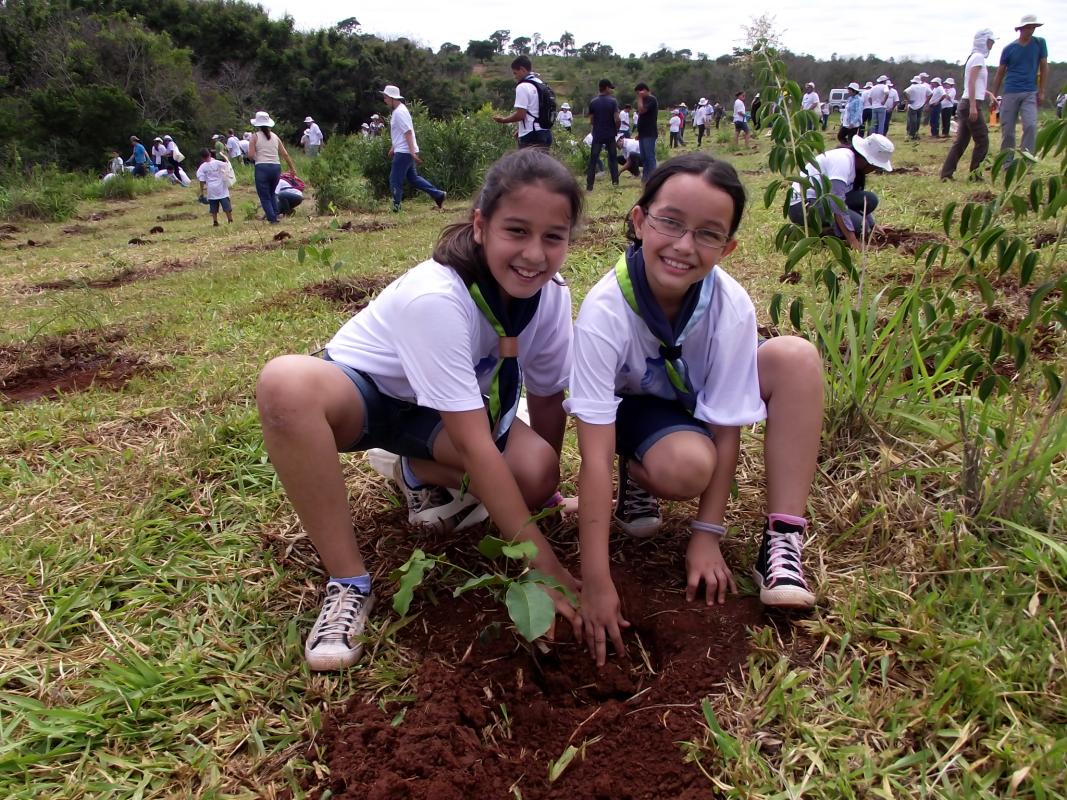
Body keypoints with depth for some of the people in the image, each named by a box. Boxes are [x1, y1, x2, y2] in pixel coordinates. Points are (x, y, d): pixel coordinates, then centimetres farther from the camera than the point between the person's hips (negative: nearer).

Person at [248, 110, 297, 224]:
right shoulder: (275, 136, 11)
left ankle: (272, 219, -2)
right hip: (276, 167, 4)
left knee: (264, 196, 5)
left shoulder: (255, 136, 0)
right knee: (272, 193, 24)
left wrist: (257, 157, 14)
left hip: (262, 168, -4)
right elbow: (285, 154, 11)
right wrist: (292, 168, 19)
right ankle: (276, 215, 12)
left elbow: (251, 155, -8)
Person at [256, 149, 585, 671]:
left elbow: (547, 398, -3)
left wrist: (546, 486, 4)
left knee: (534, 471, -25)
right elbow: (476, 447, -37)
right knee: (286, 384, -39)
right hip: (362, 389, -4)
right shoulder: (435, 296, -35)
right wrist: (545, 567, -36)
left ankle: (419, 475, 7)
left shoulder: (552, 296, -18)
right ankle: (348, 582, -22)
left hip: (441, 411, 4)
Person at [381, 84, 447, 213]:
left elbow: (408, 132, -23)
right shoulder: (397, 111, 15)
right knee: (412, 177, 16)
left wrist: (413, 152, -27)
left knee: (395, 180, -3)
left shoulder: (399, 112, -17)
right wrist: (393, 148, 28)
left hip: (404, 152, -10)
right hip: (403, 151, 10)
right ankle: (438, 194, 15)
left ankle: (396, 207, 5)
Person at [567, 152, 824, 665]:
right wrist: (596, 582, -35)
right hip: (633, 406, -3)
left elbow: (725, 427, -17)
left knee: (795, 356, -23)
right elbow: (595, 456, -35)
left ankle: (781, 544, -19)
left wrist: (706, 536, -17)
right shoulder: (605, 311, -33)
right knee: (685, 466, -37)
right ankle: (637, 475, 1)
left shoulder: (732, 307, -26)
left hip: (701, 401, 4)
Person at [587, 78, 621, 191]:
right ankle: (615, 181, 17)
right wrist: (617, 130, 6)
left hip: (597, 135, 0)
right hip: (610, 135, 0)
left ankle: (589, 185, -5)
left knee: (593, 160, 0)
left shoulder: (593, 102, -2)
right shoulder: (613, 101, -6)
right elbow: (616, 119, -11)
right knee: (612, 158, 15)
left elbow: (591, 120, 0)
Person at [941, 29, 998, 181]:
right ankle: (974, 173, 0)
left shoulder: (975, 57, 19)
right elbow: (971, 83, -18)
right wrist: (973, 106, -24)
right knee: (982, 141, -3)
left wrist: (989, 94, 18)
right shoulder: (979, 57, -8)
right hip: (972, 104, -9)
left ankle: (946, 174, 4)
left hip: (966, 104, 9)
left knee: (960, 141, 7)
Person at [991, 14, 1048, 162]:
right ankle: (1007, 163, 11)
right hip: (1010, 94, 0)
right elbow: (999, 74, 10)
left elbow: (1044, 67, 8)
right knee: (1007, 131, 1)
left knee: (1031, 126, -16)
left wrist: (1042, 91, 1)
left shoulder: (1040, 43, 6)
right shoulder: (1009, 49, 5)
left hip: (1030, 94, 0)